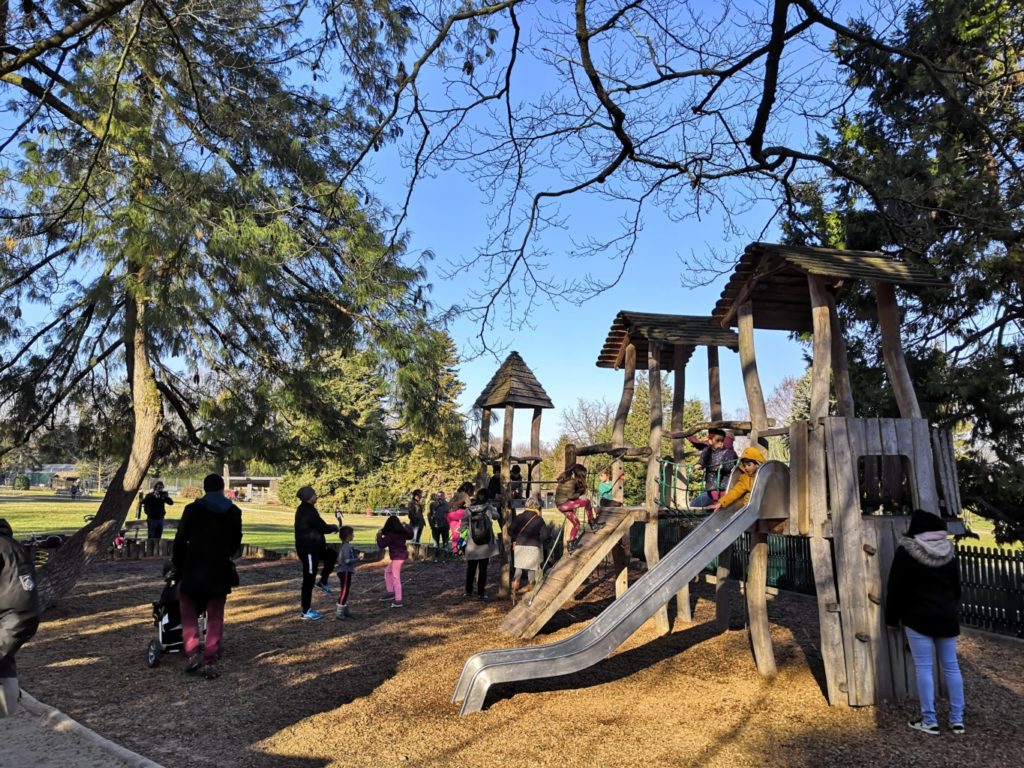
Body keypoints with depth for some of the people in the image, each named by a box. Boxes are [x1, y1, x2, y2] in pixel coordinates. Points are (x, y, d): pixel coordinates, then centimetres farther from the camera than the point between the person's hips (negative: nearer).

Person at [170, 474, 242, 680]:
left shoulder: (192, 509, -5)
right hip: (220, 570, 1)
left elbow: (180, 540, -3)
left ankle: (192, 653, 5)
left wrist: (177, 564, 11)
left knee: (189, 612, 17)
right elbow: (236, 541, 8)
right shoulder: (234, 512, 0)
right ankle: (210, 661, 8)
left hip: (193, 569, -1)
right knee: (215, 617, 10)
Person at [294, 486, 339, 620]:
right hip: (308, 549, -10)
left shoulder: (305, 509, 9)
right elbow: (323, 527, -23)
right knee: (309, 580, -1)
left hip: (312, 547, 10)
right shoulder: (308, 511, -23)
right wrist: (335, 527, -4)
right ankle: (305, 611, 8)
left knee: (332, 555, 21)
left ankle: (323, 582, 24)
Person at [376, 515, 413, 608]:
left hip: (397, 557, -9)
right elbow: (410, 535, 24)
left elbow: (382, 545, -14)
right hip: (403, 554, 9)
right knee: (388, 571, 23)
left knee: (396, 578, -7)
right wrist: (406, 526, 36)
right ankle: (390, 593, 25)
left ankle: (398, 601, -9)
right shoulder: (402, 532, 4)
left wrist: (379, 535, -1)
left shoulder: (390, 535, -17)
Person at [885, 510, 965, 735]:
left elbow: (895, 588, -7)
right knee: (951, 666, 11)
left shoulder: (906, 552, -11)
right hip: (947, 617, 5)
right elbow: (957, 586, 15)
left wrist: (892, 618, 4)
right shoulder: (949, 551, 4)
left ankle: (929, 721, 3)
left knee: (924, 668, -1)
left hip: (919, 617, -5)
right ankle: (957, 719, 16)